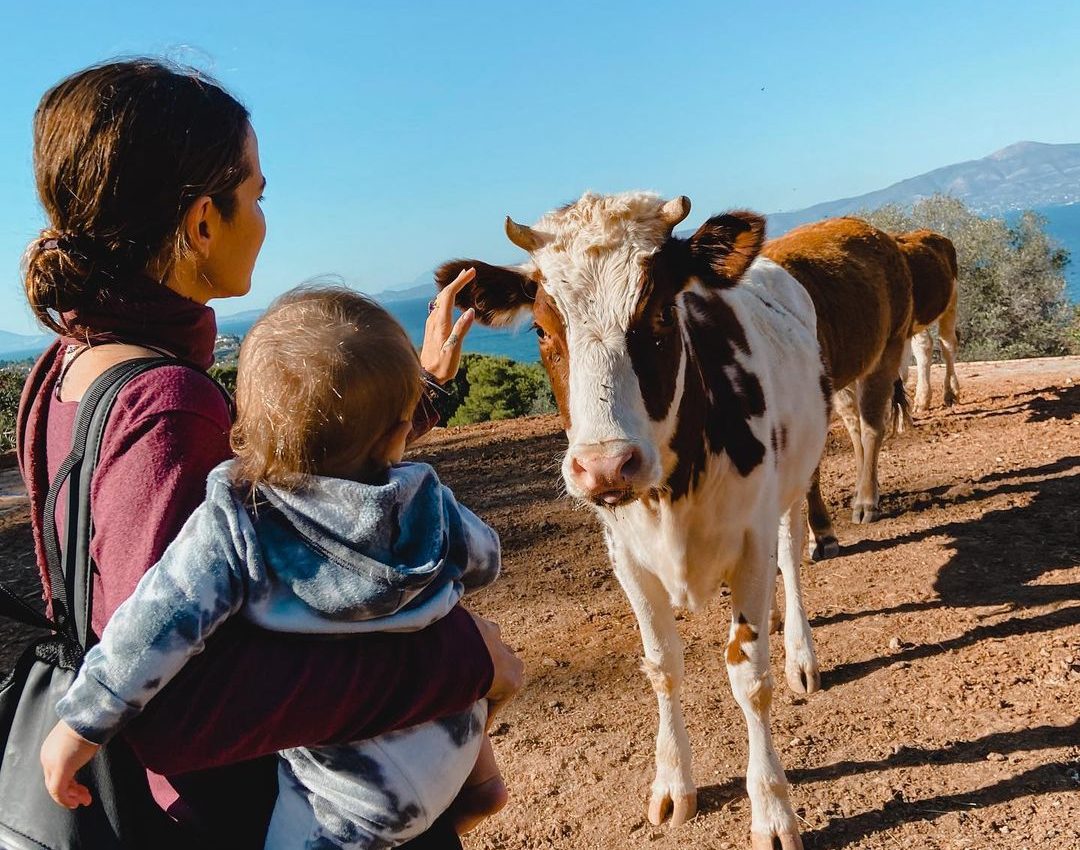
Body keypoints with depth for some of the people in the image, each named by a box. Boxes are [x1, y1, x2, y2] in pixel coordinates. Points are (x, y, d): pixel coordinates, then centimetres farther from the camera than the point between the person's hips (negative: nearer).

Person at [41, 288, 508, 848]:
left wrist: (82, 724, -12)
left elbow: (158, 626, -25)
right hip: (458, 737, 5)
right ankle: (477, 780, 36)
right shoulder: (429, 504, -11)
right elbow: (484, 563, 6)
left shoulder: (231, 526, -21)